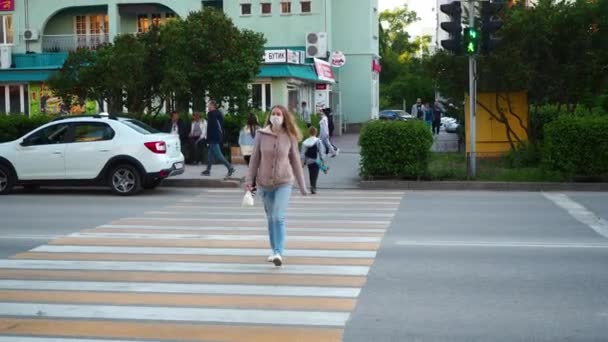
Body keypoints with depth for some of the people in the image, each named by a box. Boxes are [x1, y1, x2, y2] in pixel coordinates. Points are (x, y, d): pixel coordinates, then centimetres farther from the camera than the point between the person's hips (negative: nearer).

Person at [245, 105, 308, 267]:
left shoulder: (290, 137, -5)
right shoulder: (261, 135, -4)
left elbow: (295, 161, 2)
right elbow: (255, 158, 1)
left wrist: (302, 185, 5)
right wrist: (249, 180, -4)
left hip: (284, 183, -2)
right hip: (264, 183, 2)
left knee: (278, 217, -15)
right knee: (270, 218, 12)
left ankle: (279, 253, -17)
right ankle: (274, 250, 25)